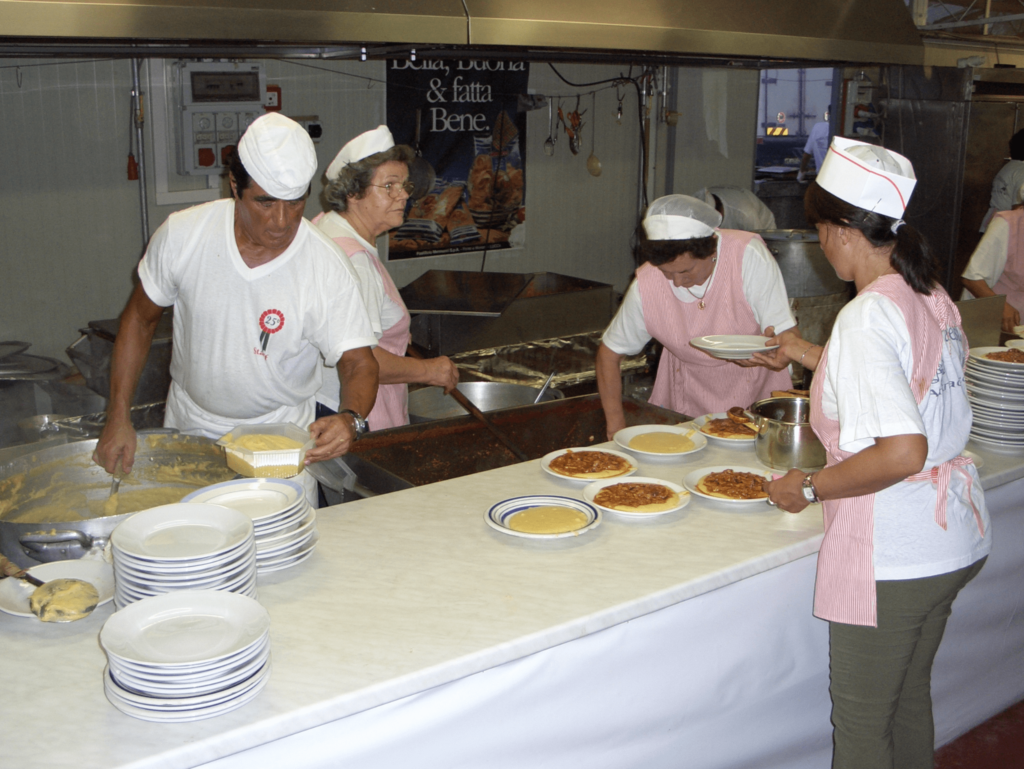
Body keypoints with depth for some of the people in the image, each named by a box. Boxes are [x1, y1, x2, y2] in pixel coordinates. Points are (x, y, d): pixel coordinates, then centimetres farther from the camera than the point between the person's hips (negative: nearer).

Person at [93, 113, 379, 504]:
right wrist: (118, 418, -3)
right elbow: (140, 318, 0)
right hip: (189, 430, 2)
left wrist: (350, 419, -40)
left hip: (280, 438, -2)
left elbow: (358, 362, -17)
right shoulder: (182, 234, -14)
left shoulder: (328, 271, -21)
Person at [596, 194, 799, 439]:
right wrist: (616, 426, -9)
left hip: (758, 395, 2)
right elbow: (609, 353, -3)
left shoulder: (749, 256, -22)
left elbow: (790, 336, -18)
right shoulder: (645, 286, -19)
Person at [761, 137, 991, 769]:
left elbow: (903, 452, -30)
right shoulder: (933, 297, 4)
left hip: (891, 556, -9)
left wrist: (812, 487, -17)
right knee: (910, 699, 24)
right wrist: (811, 355, 29)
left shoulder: (868, 317, -23)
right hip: (957, 534, 9)